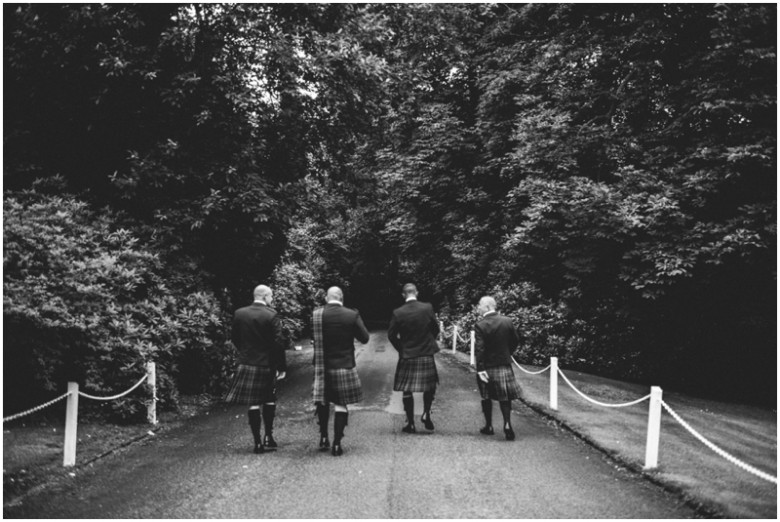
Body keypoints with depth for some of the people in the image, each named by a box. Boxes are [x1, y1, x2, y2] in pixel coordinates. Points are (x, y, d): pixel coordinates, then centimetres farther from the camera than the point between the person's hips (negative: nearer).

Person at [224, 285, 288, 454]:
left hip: (246, 364, 3)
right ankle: (268, 437, 15)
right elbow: (278, 342, -12)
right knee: (269, 401, 15)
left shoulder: (239, 313, 1)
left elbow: (234, 338, 9)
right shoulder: (271, 315, -11)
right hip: (267, 364, -2)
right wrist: (282, 366, -7)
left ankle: (258, 442, 7)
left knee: (253, 404, 5)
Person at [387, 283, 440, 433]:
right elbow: (436, 329, 1)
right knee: (430, 386, 21)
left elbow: (391, 335, -5)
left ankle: (410, 423, 12)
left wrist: (401, 348, 10)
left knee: (407, 391, 9)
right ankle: (426, 413, 7)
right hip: (426, 355, 1)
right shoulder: (427, 308, -7)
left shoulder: (398, 313, -8)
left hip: (406, 356, 0)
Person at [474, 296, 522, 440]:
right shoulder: (508, 321, -3)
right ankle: (507, 424, -6)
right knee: (505, 397, 9)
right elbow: (516, 341, 5)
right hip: (504, 364, 2)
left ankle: (489, 426, 20)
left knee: (486, 397, 13)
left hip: (487, 366, -2)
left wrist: (480, 369, -17)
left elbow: (479, 348, -19)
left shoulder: (480, 326, -15)